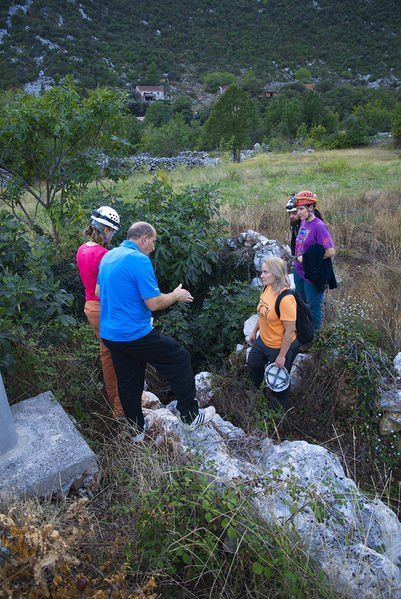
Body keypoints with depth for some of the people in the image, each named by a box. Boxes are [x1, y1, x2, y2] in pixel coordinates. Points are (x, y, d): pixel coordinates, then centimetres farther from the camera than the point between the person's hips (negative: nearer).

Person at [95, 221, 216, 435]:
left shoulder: (108, 257, 11)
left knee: (128, 382, 18)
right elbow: (154, 303, -19)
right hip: (135, 335, -9)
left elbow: (98, 292, 21)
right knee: (179, 359, 5)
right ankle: (191, 415, 15)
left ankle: (137, 429, 33)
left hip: (109, 335, 9)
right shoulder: (139, 260, -17)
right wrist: (176, 296, -1)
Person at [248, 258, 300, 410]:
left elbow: (290, 331, -27)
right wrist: (254, 331, 17)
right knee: (253, 364, 28)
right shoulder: (267, 288, -8)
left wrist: (282, 356, -20)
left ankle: (278, 408, 46)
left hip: (280, 346, -8)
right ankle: (258, 392, 58)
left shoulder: (286, 299, -34)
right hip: (263, 340, 8)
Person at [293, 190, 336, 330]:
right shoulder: (303, 223, 5)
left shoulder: (319, 226, -20)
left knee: (313, 306, 7)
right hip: (298, 271, 8)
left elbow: (331, 251, -24)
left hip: (312, 275, -8)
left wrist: (307, 259, -19)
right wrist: (298, 257, 7)